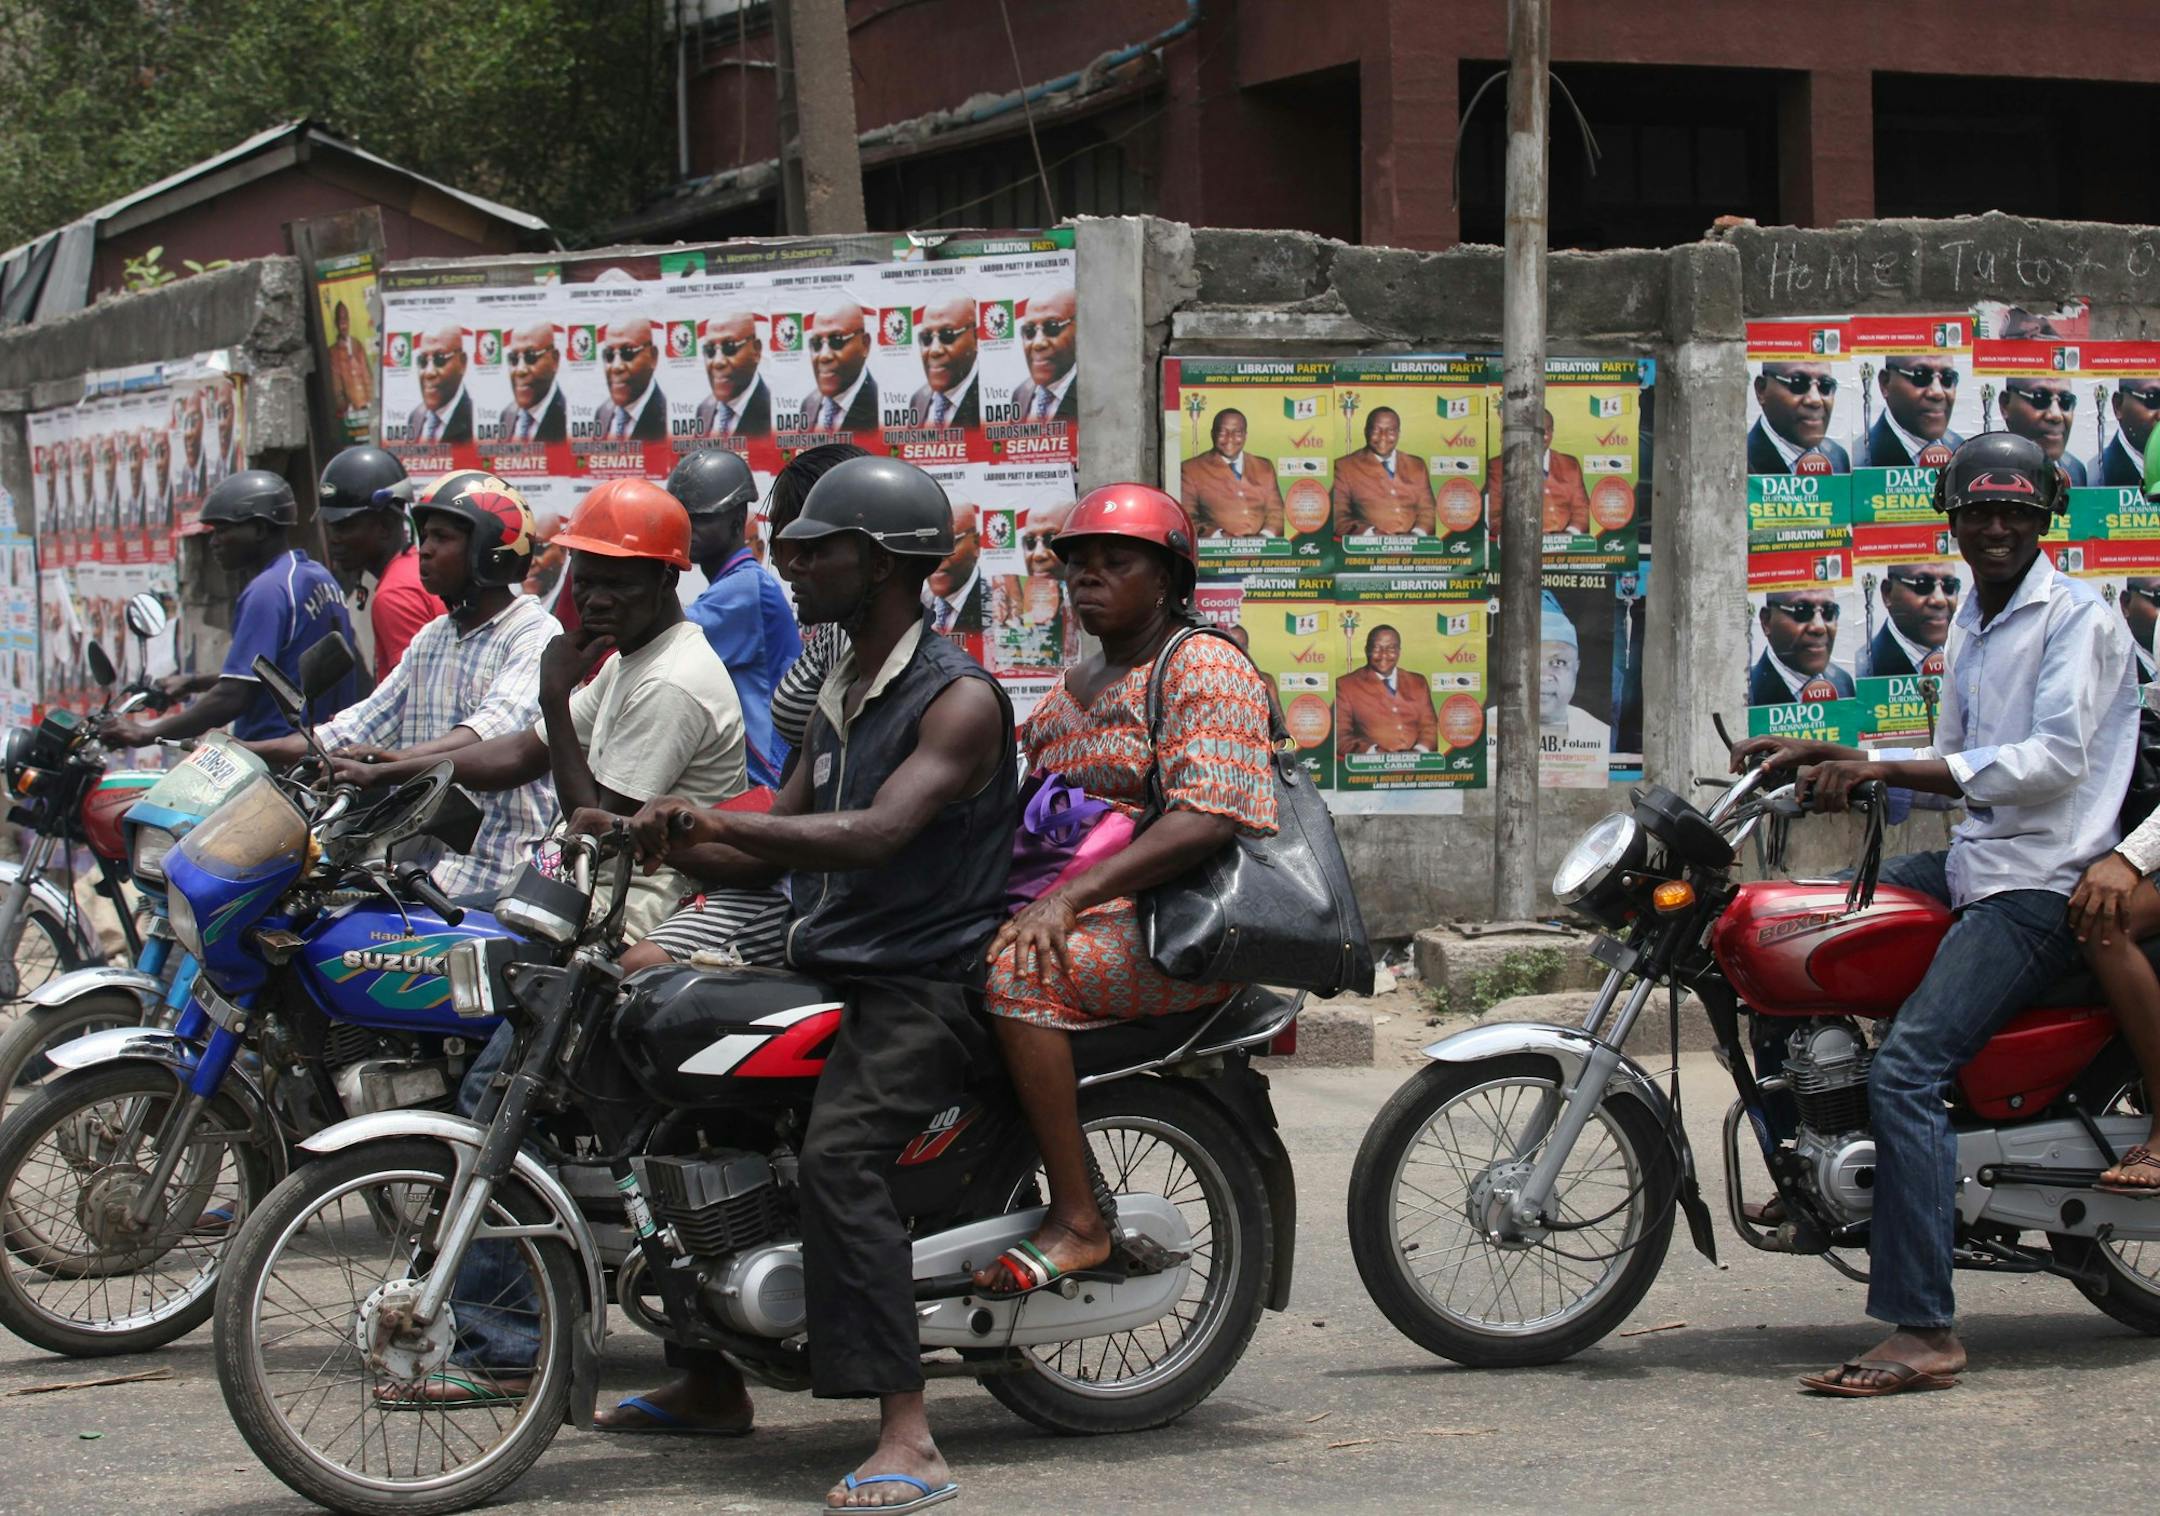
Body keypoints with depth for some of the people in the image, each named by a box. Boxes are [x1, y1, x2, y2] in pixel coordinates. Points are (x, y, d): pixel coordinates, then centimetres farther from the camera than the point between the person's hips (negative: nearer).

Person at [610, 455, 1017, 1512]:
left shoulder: (959, 699, -12)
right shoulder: (838, 697, 18)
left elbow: (878, 834, -27)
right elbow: (771, 855, 21)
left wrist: (716, 819, -33)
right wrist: (665, 840, 2)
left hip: (925, 981, -10)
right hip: (825, 971, 10)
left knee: (838, 1152, -31)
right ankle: (714, 1379, 22)